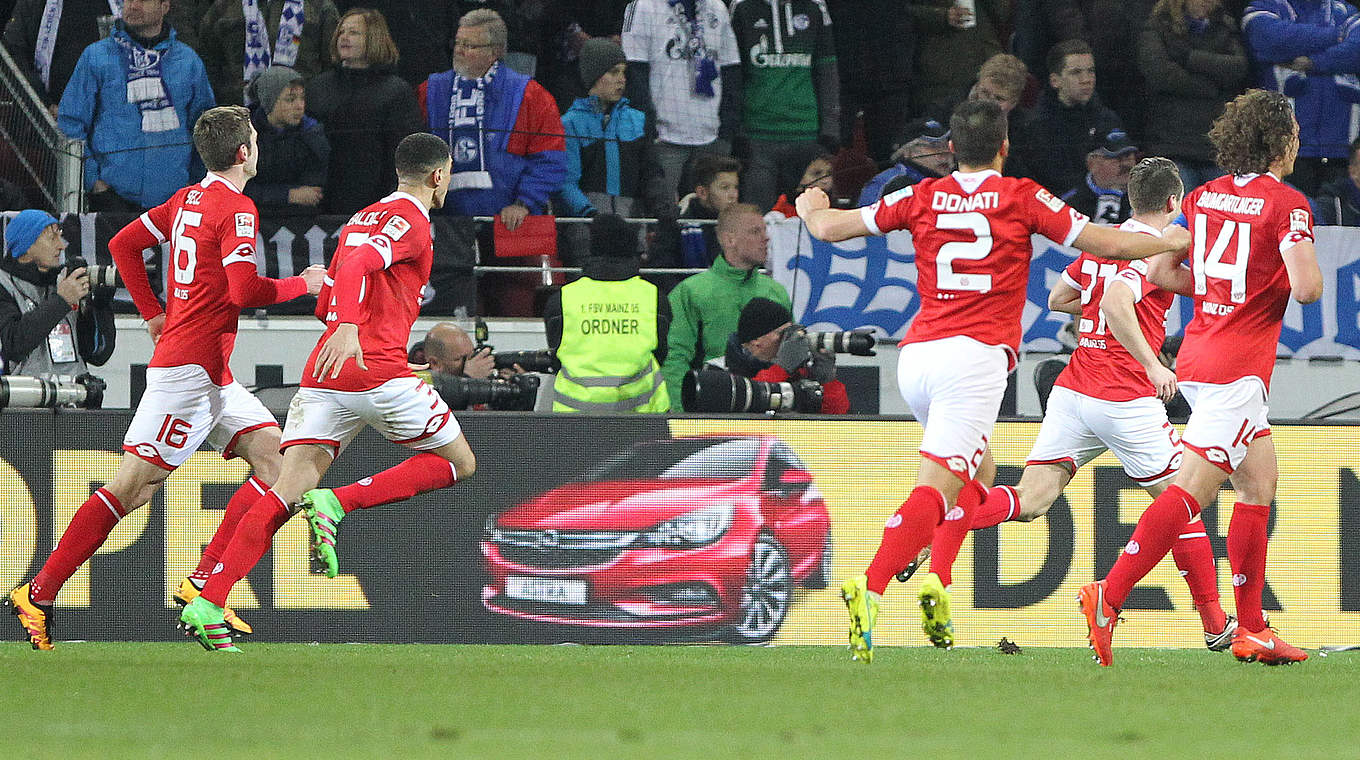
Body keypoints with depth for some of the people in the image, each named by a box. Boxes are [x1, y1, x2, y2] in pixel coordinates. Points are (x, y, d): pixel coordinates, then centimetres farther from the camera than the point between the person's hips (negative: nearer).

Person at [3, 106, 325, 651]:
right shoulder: (237, 210, -12)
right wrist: (303, 285, -6)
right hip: (191, 366, -10)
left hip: (212, 375, 10)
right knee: (134, 483, -9)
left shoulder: (187, 199, 14)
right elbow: (245, 290, -22)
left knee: (272, 458, 3)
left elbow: (123, 244, 20)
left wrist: (155, 315, 20)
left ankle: (202, 584, -4)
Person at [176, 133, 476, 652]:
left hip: (322, 374, 7)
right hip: (378, 371, -7)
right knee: (460, 463, 10)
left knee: (289, 489, -2)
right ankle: (339, 503, -10)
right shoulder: (410, 220, -1)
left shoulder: (362, 219, 25)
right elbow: (359, 263, -22)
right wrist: (350, 327, -36)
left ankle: (207, 605, -20)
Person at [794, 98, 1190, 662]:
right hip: (975, 355, -5)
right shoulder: (1022, 198, 4)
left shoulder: (922, 198, 12)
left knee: (977, 473, 24)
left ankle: (936, 581, 6)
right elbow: (1106, 244, 7)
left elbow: (830, 229, 17)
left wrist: (811, 208, 41)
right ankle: (869, 589, -34)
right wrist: (1170, 242, 25)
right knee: (935, 489, -14)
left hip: (915, 357, 5)